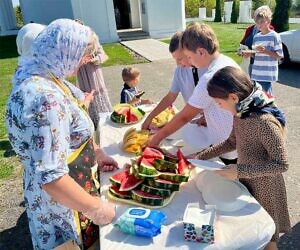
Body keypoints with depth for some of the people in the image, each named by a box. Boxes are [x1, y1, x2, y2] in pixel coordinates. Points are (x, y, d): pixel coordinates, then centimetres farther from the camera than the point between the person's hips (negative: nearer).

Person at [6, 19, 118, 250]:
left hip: (71, 189, 9)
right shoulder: (45, 99, -32)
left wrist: (97, 153, 12)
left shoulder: (38, 78, 0)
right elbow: (50, 177, -32)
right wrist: (95, 208, -21)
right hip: (61, 206, -9)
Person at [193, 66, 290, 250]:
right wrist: (201, 157, 3)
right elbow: (232, 142, 8)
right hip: (246, 183, 7)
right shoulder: (241, 113, -6)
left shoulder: (265, 122, -32)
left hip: (265, 190, -7)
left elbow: (281, 164, -28)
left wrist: (240, 171, -30)